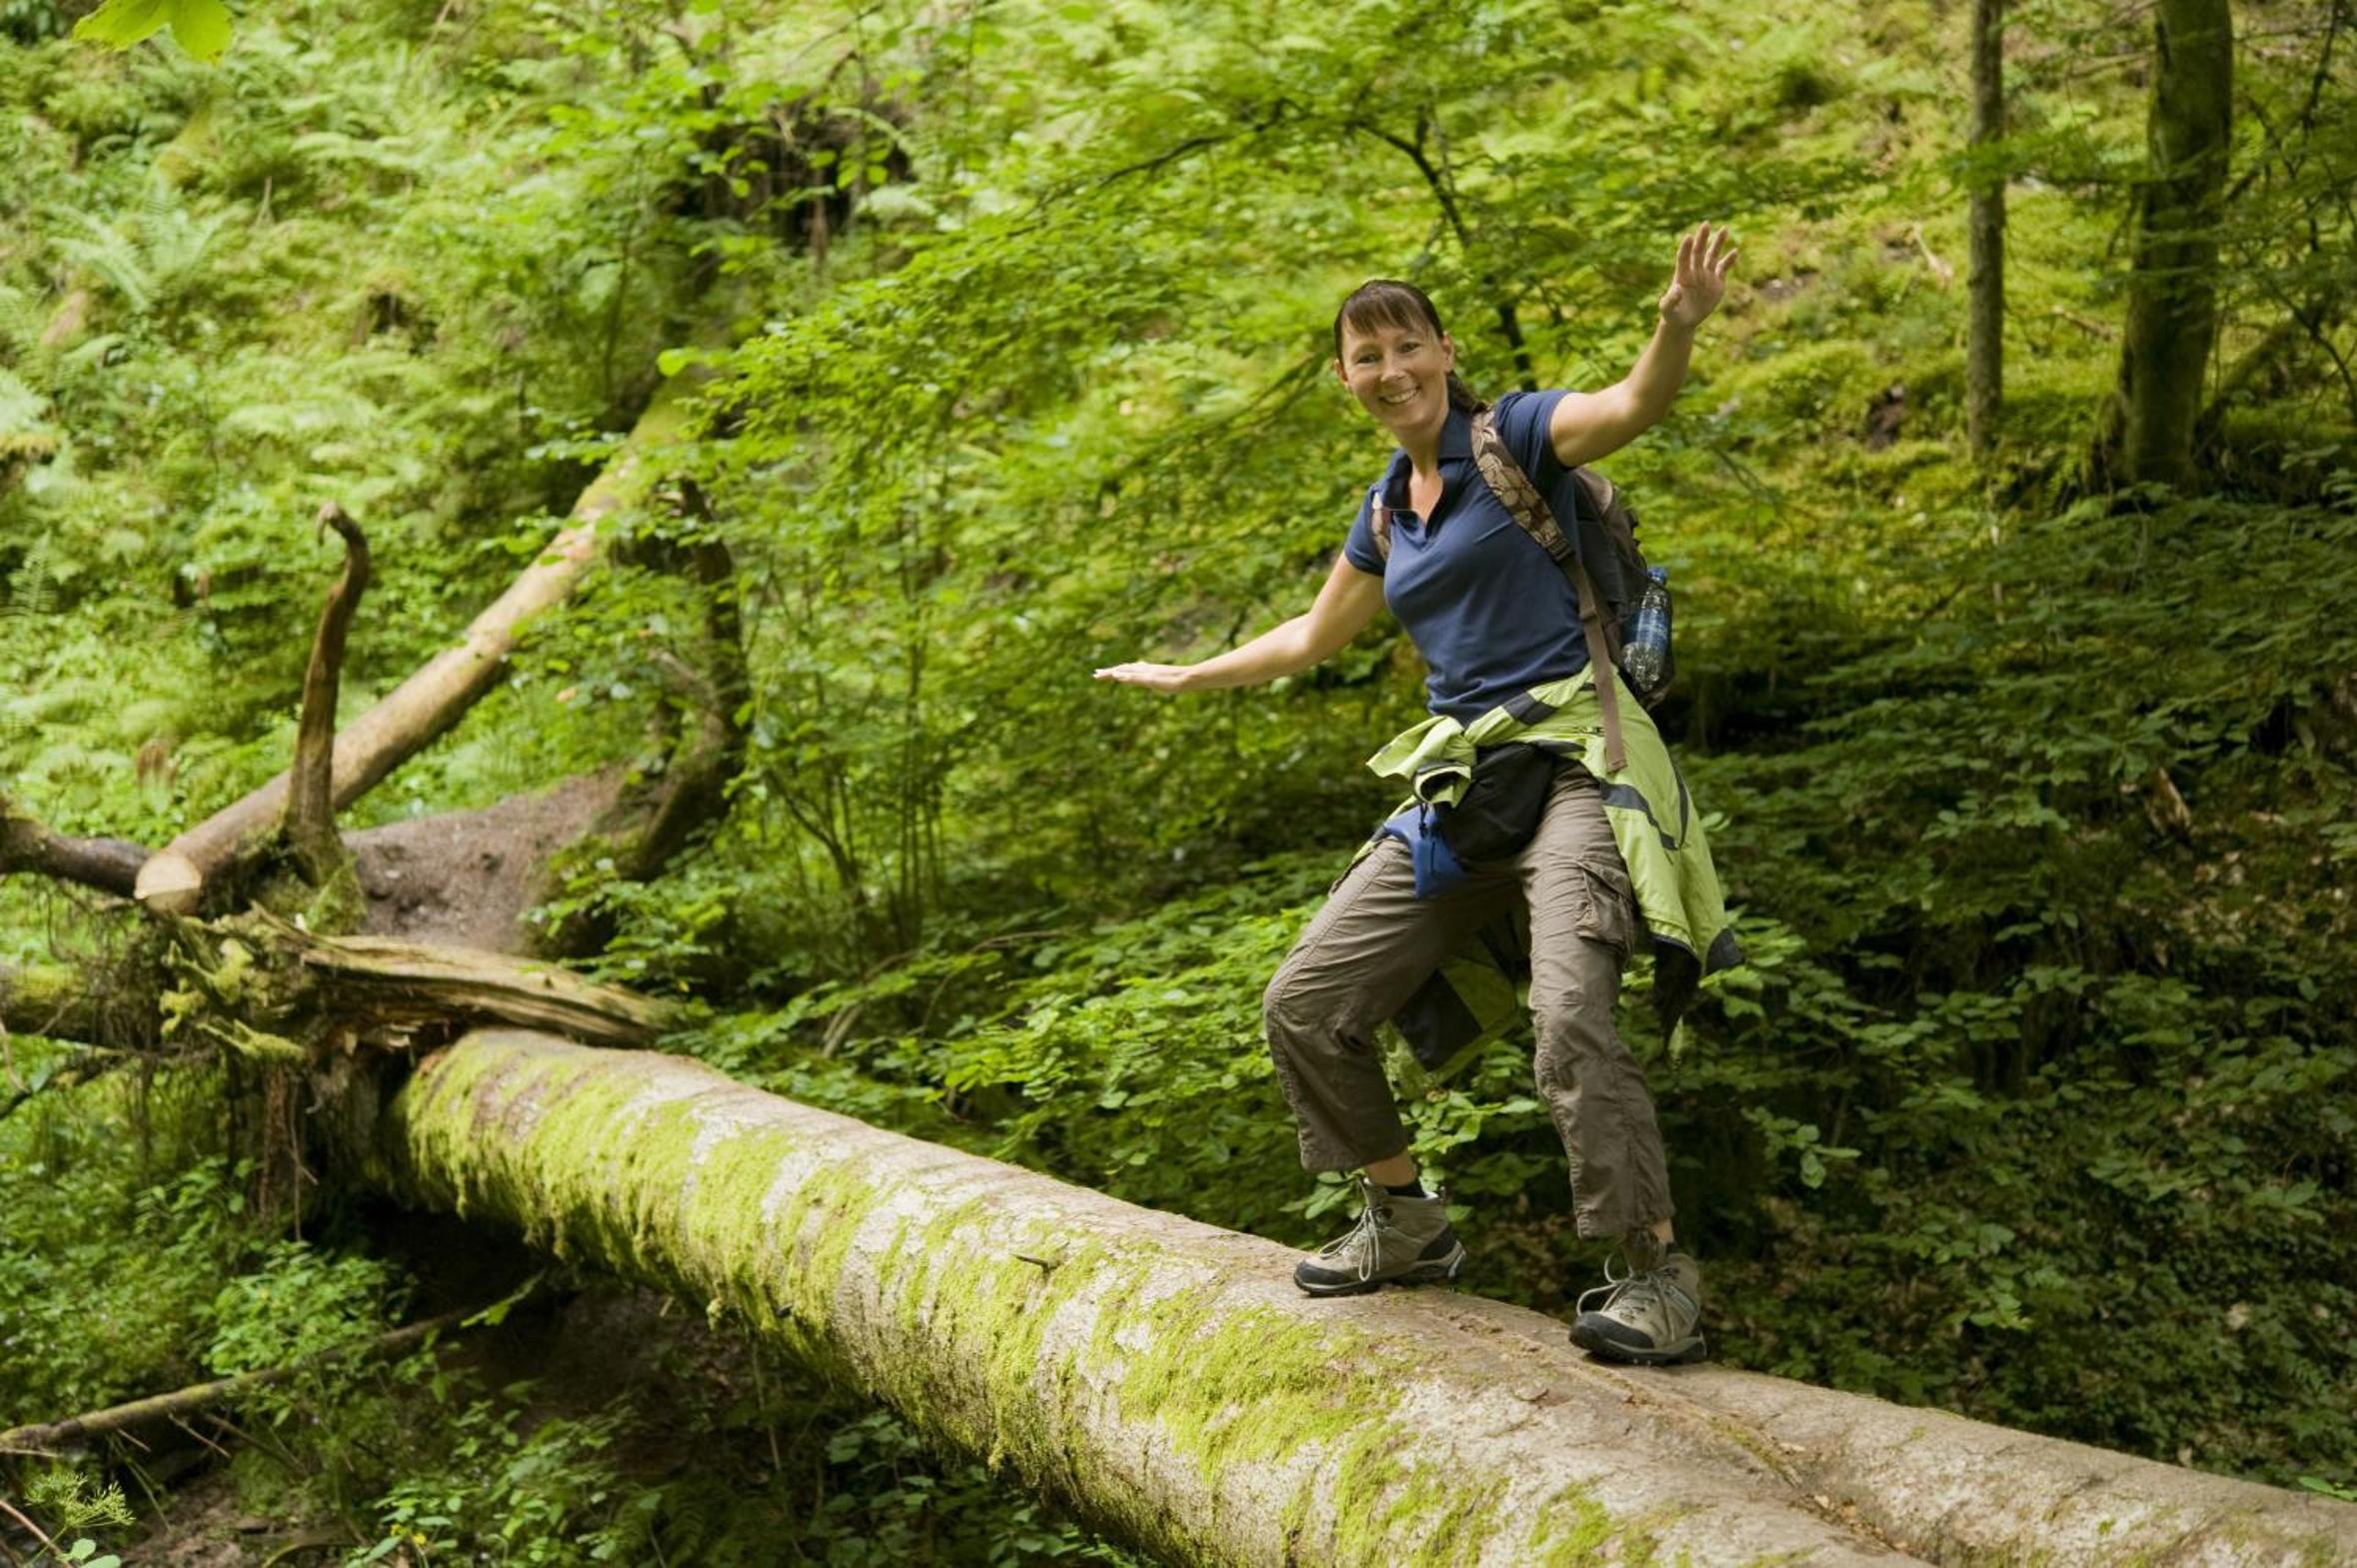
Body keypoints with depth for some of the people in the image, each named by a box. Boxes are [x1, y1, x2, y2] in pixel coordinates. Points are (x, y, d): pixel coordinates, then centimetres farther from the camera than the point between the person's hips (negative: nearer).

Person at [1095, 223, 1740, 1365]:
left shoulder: (1511, 435, -2)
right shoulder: (1384, 512, 18)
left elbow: (1632, 405, -24)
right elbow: (1313, 637, 34)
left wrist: (1680, 322, -45)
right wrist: (1186, 678, 44)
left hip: (1570, 762, -7)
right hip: (1457, 778, 8)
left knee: (1570, 1016, -28)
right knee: (1306, 1005, 4)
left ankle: (1658, 1273, -14)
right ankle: (1407, 1226, 21)